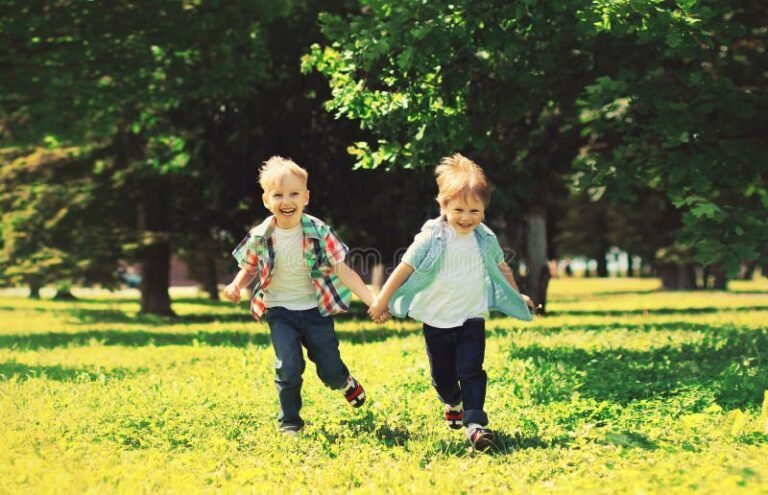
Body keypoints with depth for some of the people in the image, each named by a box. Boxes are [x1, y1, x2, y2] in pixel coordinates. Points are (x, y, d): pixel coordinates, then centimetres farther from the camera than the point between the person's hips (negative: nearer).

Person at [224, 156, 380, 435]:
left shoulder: (319, 233, -14)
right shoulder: (259, 238, -10)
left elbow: (343, 270, -14)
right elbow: (249, 269, 7)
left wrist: (372, 301, -22)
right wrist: (236, 286, -16)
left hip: (316, 310, 0)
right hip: (280, 312, 0)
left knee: (330, 370, 5)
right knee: (289, 368, -13)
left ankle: (346, 383, 44)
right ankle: (289, 421, 10)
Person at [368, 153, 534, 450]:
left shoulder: (485, 240, -3)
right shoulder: (432, 238, -14)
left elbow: (501, 268, 14)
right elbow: (405, 268, -8)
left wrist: (517, 297, 25)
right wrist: (382, 300, -5)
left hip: (471, 318, 1)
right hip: (437, 320, -1)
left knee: (471, 371, -13)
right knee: (442, 375, 13)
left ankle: (475, 423, -15)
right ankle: (453, 404, 43)